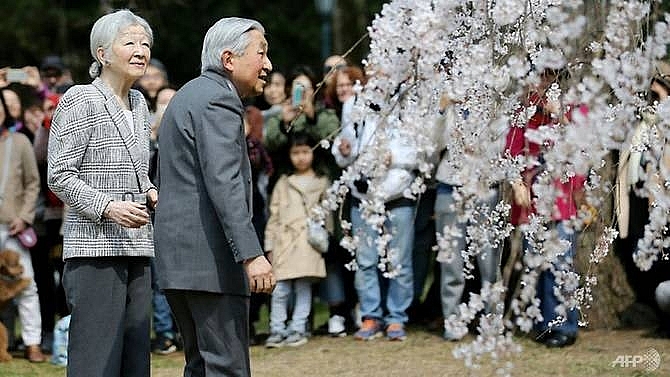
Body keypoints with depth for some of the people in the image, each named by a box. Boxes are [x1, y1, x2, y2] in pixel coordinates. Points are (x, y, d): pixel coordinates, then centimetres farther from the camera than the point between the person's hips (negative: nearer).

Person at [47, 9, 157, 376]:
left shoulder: (138, 104, 17)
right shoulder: (80, 100, -6)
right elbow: (59, 175, -10)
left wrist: (151, 193, 6)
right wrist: (108, 207, -21)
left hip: (137, 249, 8)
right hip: (95, 249, -8)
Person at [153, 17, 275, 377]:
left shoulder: (187, 97, 22)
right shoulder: (218, 100, -10)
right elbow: (223, 182, -21)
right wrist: (251, 254, -26)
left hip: (177, 257, 10)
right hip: (209, 257, -10)